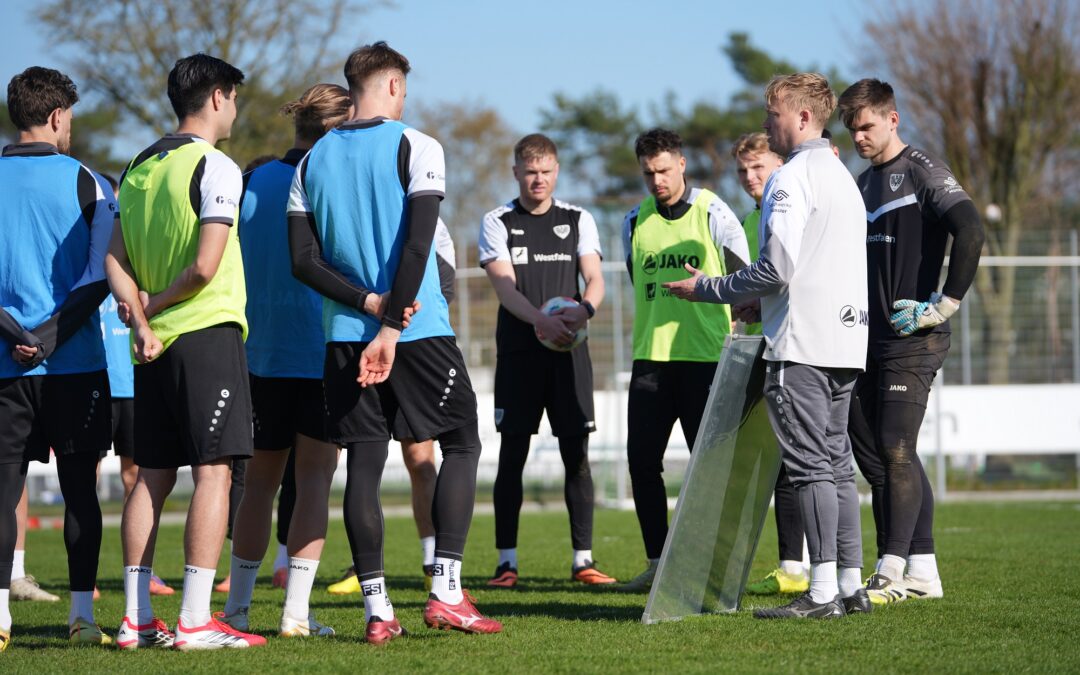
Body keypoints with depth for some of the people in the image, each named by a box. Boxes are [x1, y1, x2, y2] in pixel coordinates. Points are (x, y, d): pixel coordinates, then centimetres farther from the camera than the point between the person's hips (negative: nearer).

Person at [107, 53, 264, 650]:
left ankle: (137, 618, 9)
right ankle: (195, 622, -12)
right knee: (213, 471, -7)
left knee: (153, 477, 10)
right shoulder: (215, 167, -9)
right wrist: (155, 303, -2)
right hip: (207, 332, -7)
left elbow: (115, 260, 8)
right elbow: (205, 266, -17)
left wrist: (140, 321, -2)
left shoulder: (138, 168, 14)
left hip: (156, 343, 8)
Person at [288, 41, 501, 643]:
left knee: (364, 463, 5)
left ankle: (376, 609, 2)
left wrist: (367, 302, -4)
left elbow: (304, 260, 2)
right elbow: (418, 244, -15)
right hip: (420, 329, -4)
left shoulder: (313, 162, 9)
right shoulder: (416, 148, -5)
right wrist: (391, 326, -14)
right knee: (462, 444, 9)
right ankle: (447, 592, -1)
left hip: (345, 334, 4)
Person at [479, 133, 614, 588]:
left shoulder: (578, 220, 10)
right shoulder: (497, 223, 3)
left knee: (577, 455, 0)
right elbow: (504, 285, -9)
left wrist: (583, 309, -23)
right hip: (518, 351, -2)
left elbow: (595, 279, 1)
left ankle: (582, 559, 4)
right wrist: (540, 320, -27)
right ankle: (506, 562, 3)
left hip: (569, 351, 2)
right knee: (512, 456, -2)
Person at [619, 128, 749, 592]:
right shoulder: (635, 222, 10)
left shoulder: (712, 214, -1)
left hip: (705, 358, -4)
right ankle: (657, 561, 8)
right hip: (650, 358, 4)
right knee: (642, 460, 0)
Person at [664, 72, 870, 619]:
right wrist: (763, 302, 23)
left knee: (809, 464, -9)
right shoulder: (842, 176, 20)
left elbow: (777, 269, -18)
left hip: (801, 345, -9)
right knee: (836, 462, 11)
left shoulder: (792, 178, -11)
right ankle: (850, 584, 11)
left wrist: (708, 289, -6)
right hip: (844, 337, 9)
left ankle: (823, 591, -11)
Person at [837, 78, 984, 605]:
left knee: (896, 450, -12)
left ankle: (892, 572, -10)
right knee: (872, 454, 7)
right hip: (871, 340, 9)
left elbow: (971, 232, -20)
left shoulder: (923, 171, -7)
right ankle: (923, 570, 12)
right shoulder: (863, 183, 18)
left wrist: (944, 305, -19)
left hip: (913, 341, -9)